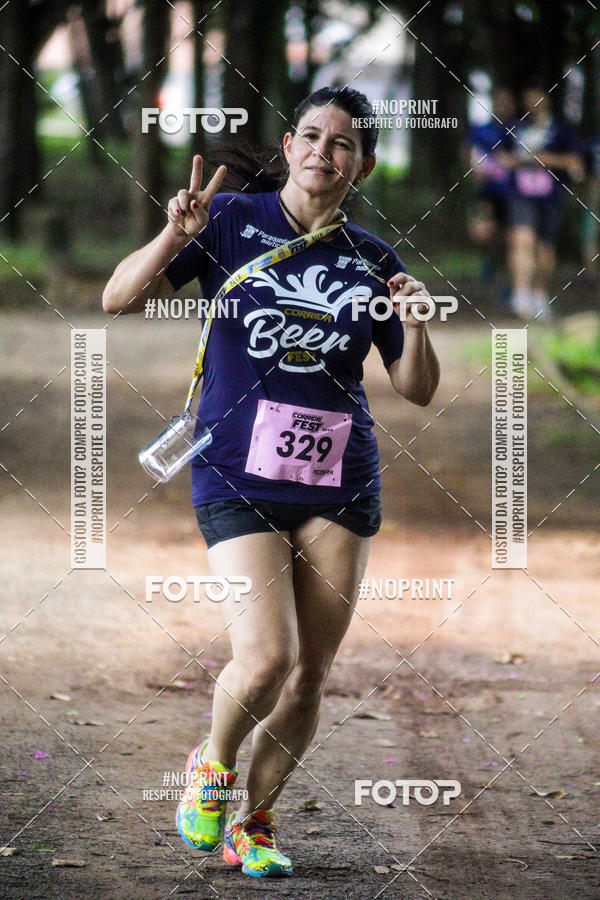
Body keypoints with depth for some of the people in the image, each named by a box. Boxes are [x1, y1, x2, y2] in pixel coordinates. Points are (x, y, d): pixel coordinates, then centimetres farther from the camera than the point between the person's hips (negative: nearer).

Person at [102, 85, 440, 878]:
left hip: (340, 484, 3)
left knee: (311, 673, 3)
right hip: (238, 478, -3)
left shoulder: (372, 262, 8)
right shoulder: (232, 220, 0)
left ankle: (251, 821, 21)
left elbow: (418, 391, 10)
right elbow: (119, 299, -4)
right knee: (265, 658, -16)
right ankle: (213, 767, 14)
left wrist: (414, 328, -9)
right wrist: (175, 236, -21)